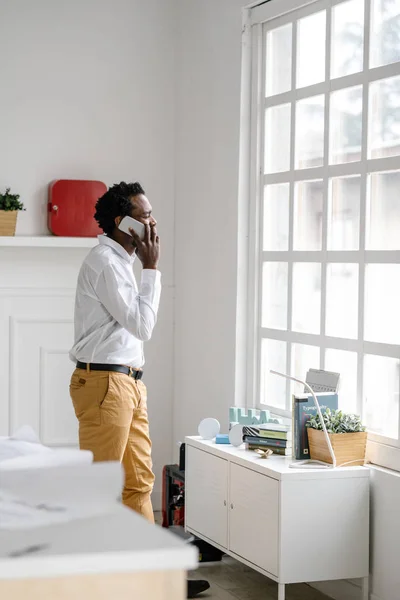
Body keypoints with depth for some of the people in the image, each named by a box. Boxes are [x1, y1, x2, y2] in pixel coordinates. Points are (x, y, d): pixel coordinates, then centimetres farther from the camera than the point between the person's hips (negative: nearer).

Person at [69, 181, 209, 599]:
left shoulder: (119, 261, 18)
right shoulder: (105, 262, -14)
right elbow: (142, 325, -16)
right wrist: (151, 268, -9)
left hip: (128, 383, 10)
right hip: (103, 382, -10)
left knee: (140, 482, 12)